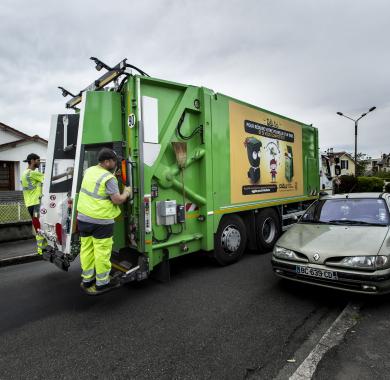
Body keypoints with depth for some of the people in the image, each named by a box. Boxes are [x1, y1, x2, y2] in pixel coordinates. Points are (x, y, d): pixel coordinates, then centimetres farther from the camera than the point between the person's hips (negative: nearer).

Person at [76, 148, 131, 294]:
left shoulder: (88, 171, 8)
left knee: (86, 249, 15)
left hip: (83, 218, 8)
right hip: (101, 221, -8)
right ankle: (102, 283, 15)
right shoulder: (109, 178, -16)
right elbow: (117, 200, -17)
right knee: (102, 252, 3)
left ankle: (87, 280, 28)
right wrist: (126, 193, 2)